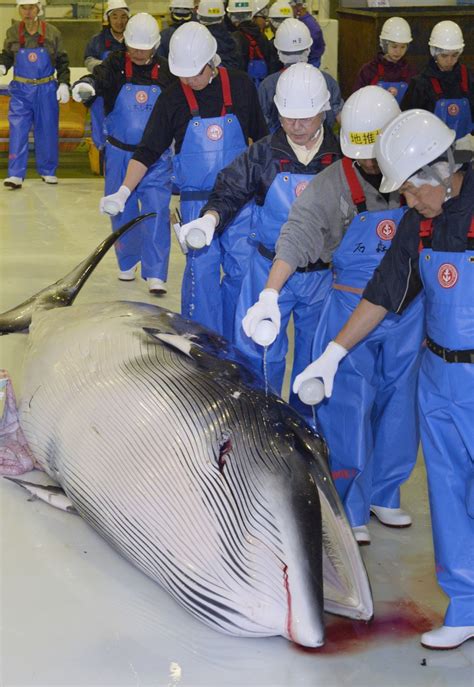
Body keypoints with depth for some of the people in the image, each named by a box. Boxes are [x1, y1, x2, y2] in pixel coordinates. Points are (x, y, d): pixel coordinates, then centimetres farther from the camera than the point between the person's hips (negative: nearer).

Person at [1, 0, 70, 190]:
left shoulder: (52, 33, -4)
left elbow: (62, 61, 3)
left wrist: (64, 84, -5)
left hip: (46, 89, 0)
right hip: (21, 90, 0)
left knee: (47, 130, 9)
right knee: (18, 131, -9)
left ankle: (48, 171, 24)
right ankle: (16, 175, -10)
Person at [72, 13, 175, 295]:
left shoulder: (166, 72, -1)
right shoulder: (116, 66, -4)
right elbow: (99, 78, -24)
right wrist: (85, 85, -48)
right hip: (120, 153, 1)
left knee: (157, 212, -9)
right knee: (122, 211, 11)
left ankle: (156, 274, -5)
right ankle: (128, 263, 33)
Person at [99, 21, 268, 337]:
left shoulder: (240, 85, -2)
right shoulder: (173, 99, -4)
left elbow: (262, 137, 10)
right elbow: (148, 151, -3)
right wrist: (123, 191, -15)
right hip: (196, 201, -1)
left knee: (242, 269, 3)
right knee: (201, 271, -3)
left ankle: (232, 342, 19)